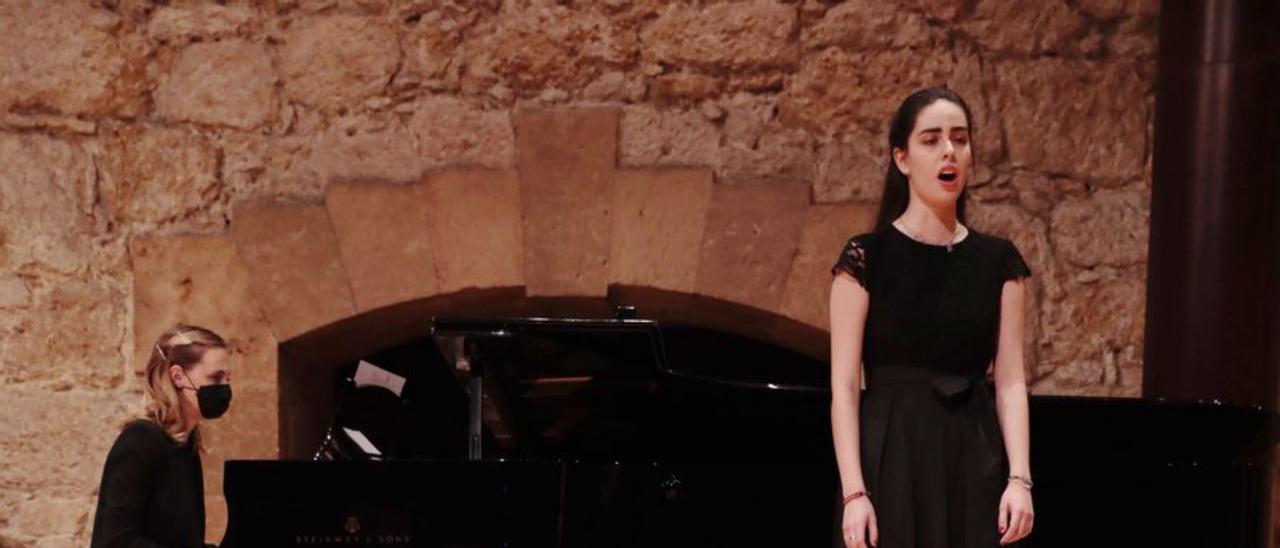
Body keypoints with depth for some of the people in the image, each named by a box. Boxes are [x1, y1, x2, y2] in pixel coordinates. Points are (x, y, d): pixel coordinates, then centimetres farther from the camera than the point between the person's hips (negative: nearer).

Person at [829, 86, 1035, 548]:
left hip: (974, 463, 3)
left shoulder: (999, 261, 8)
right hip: (891, 459, -3)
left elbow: (1010, 381, 4)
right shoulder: (866, 258, -2)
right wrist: (854, 491, -14)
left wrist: (1019, 478, -8)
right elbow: (844, 387, -6)